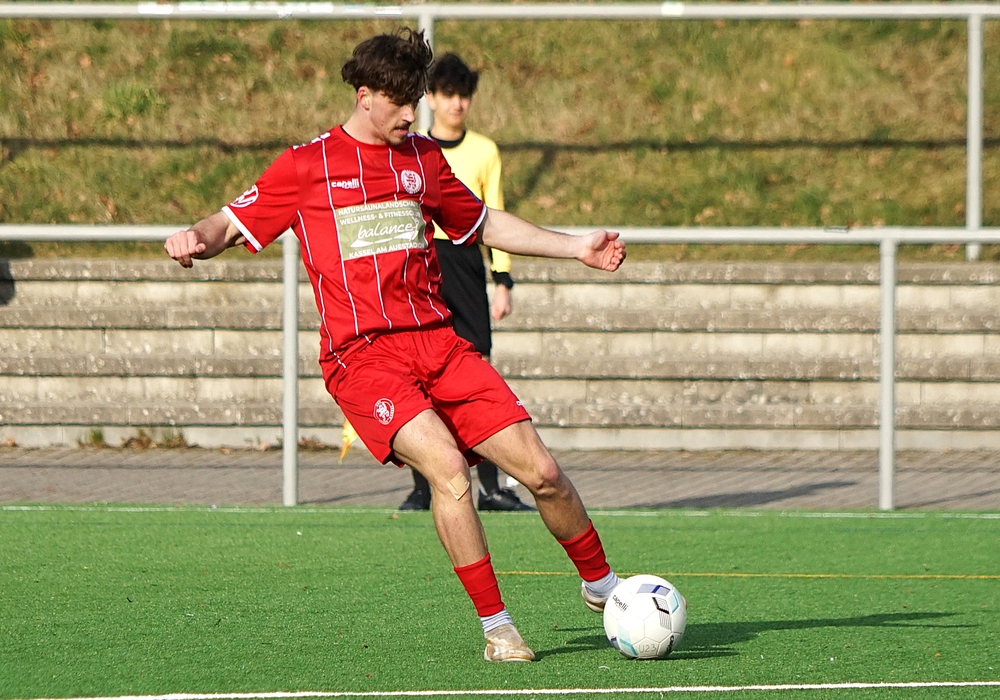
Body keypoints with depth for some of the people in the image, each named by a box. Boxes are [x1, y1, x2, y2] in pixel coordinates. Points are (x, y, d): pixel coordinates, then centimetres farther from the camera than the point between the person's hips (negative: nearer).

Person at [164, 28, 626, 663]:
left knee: (541, 471, -3)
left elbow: (484, 225, 31)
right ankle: (496, 627, -16)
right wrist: (197, 240, -19)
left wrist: (577, 247, 27)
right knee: (448, 469, -27)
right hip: (362, 357, -5)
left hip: (437, 341, 5)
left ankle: (602, 584, 22)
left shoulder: (423, 158, 17)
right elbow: (231, 226, 5)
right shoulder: (307, 165, 4)